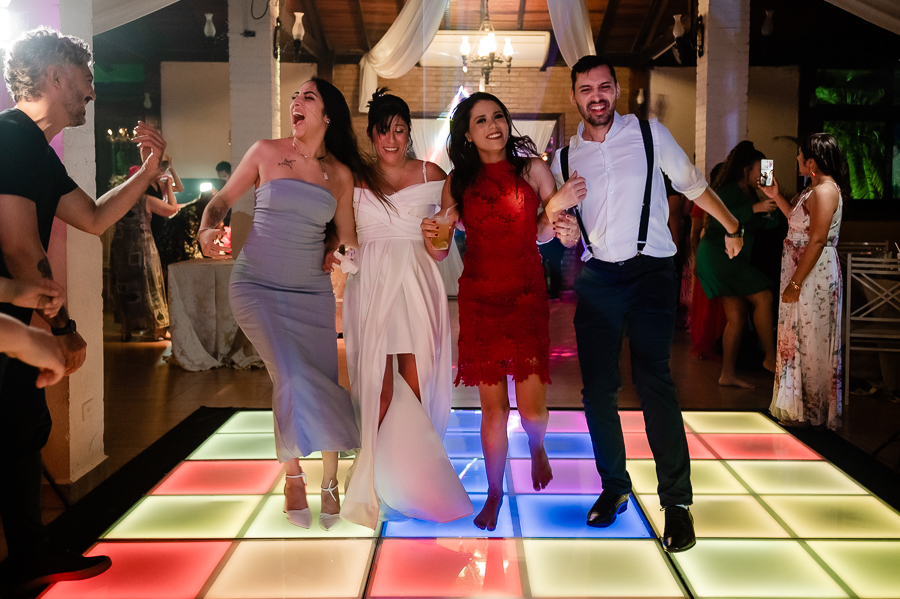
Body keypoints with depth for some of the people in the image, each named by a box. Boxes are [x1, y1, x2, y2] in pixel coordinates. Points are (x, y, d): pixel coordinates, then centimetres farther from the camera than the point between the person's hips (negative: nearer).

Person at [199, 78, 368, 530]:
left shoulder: (340, 174, 5)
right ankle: (293, 476, 4)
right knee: (292, 378, -18)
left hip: (312, 290, 3)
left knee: (324, 384, -2)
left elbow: (347, 238, 14)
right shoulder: (266, 153, 0)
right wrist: (208, 228, -13)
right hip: (257, 285, -2)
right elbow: (223, 199, 5)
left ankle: (330, 482, 17)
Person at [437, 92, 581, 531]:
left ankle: (536, 446, 32)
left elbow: (550, 228, 8)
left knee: (531, 405, -5)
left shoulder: (532, 169, 4)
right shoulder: (458, 181, 7)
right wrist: (432, 236, -13)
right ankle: (494, 493, 22)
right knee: (492, 406, 3)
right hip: (478, 298, 1)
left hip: (527, 295, -1)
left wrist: (563, 228, -15)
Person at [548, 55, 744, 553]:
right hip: (596, 278, 3)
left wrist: (733, 227, 20)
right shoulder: (565, 157, 10)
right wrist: (557, 207, -6)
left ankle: (676, 500, -6)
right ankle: (614, 487, 17)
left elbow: (693, 185, 13)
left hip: (650, 271, -3)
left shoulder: (648, 133, 3)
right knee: (597, 386, 1)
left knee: (652, 378, -15)